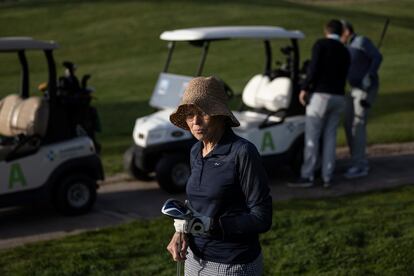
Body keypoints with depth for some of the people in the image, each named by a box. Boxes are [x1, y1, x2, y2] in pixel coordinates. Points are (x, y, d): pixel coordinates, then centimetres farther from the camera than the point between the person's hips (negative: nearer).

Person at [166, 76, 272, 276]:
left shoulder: (242, 152, -17)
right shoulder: (196, 152, 4)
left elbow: (261, 219, -17)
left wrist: (210, 225, -26)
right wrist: (181, 230, -2)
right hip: (195, 259, 6)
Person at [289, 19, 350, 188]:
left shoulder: (320, 44, -4)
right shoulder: (345, 52, 16)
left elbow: (314, 68, -16)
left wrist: (304, 88, -10)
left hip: (320, 96, -6)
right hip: (338, 97, 6)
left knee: (311, 138, -4)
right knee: (330, 138, 9)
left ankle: (307, 176, -4)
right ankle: (327, 177, 8)